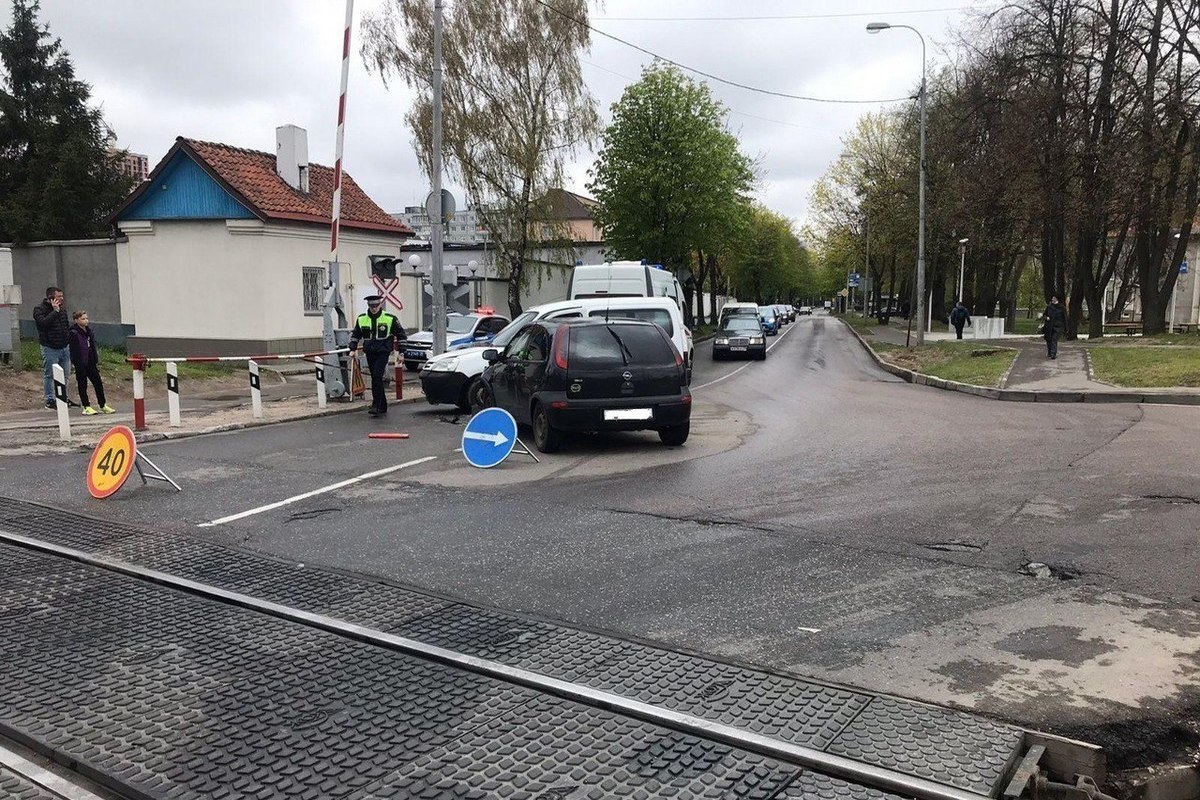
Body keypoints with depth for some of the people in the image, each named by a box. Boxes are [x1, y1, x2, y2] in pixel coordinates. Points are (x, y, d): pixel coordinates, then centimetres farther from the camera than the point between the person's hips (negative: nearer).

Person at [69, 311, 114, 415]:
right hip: (80, 364, -6)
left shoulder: (89, 331, 10)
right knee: (83, 385, 5)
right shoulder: (73, 333, -11)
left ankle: (103, 405, 16)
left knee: (98, 383, 8)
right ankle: (87, 407, 11)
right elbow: (73, 350, -13)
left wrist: (96, 362, 14)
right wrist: (75, 363, -17)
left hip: (90, 362, 6)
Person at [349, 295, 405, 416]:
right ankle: (383, 406, 19)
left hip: (383, 352, -4)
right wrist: (353, 349, 11)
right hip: (369, 353, 5)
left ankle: (376, 405, -15)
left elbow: (400, 334, 5)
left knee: (377, 376, -17)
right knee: (376, 379, 9)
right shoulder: (361, 319, 6)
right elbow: (355, 334, 20)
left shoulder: (390, 318, -4)